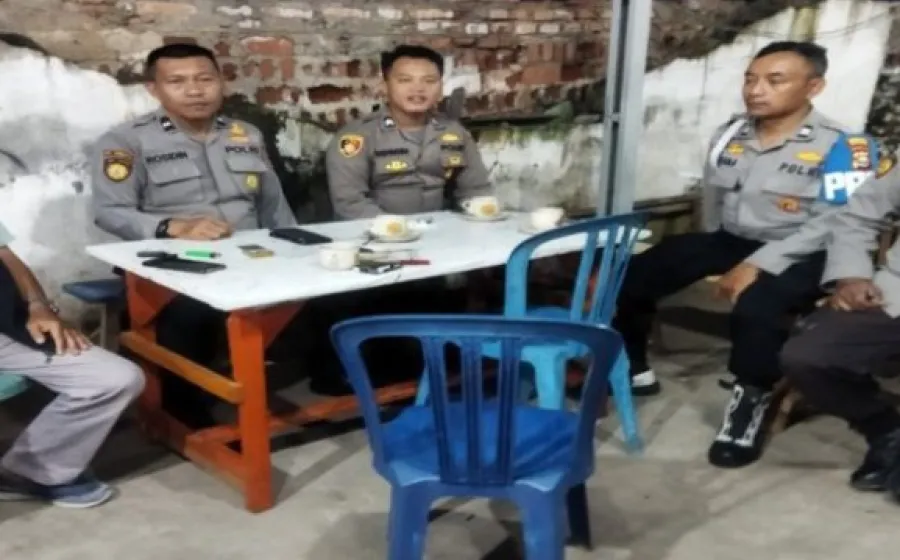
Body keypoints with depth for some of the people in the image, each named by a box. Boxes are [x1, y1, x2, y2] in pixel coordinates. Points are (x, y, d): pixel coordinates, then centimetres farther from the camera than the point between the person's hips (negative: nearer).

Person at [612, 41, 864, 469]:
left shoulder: (840, 146, -12)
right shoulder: (728, 135, 6)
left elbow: (833, 224, -19)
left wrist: (757, 265, -25)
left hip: (797, 255, -6)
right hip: (728, 240, 6)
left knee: (755, 308, -38)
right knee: (632, 276, -7)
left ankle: (751, 401, -14)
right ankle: (633, 370, 13)